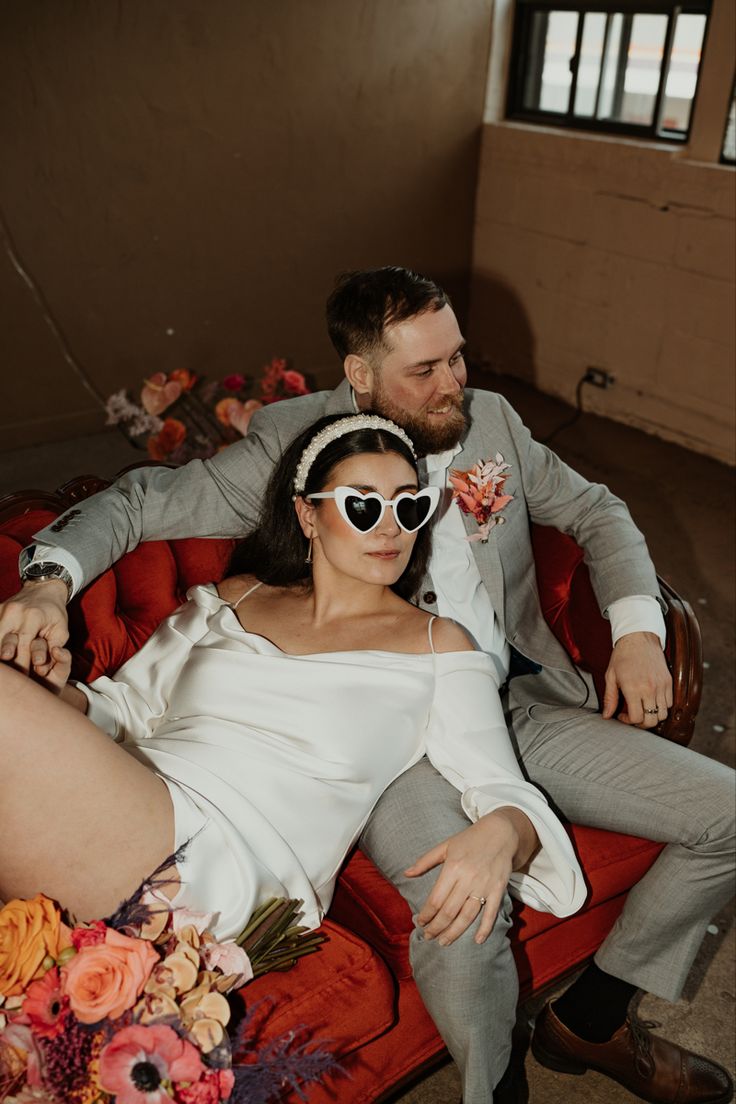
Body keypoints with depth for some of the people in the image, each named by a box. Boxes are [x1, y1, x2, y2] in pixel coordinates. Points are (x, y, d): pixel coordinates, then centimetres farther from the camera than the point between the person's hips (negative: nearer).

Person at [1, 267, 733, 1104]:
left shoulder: (491, 419, 9)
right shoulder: (289, 444, -4)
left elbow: (595, 510, 19)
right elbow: (138, 502, 1)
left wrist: (636, 629, 3)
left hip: (523, 703, 6)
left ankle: (590, 1018, 18)